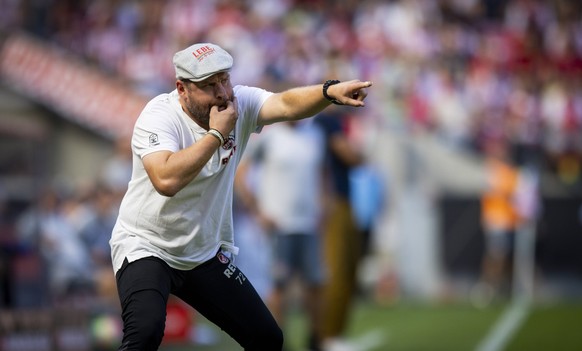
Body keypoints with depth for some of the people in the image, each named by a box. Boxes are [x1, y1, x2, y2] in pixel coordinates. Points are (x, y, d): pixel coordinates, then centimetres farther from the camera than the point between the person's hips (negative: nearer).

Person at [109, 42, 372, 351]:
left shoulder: (239, 102, -6)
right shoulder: (159, 115, -21)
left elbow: (286, 105, -25)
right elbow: (166, 180, -37)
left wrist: (331, 91, -44)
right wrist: (216, 134, -30)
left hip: (206, 253, 6)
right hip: (146, 247, -6)